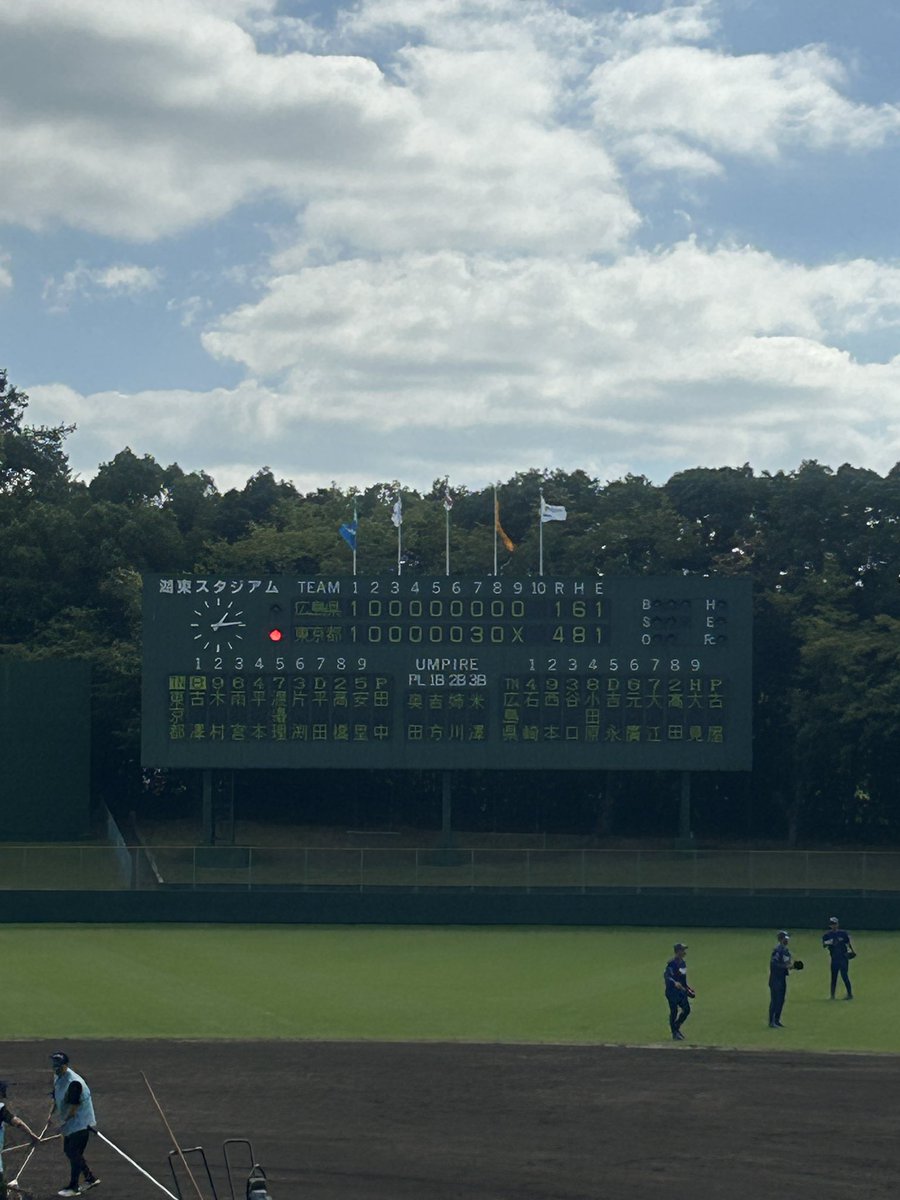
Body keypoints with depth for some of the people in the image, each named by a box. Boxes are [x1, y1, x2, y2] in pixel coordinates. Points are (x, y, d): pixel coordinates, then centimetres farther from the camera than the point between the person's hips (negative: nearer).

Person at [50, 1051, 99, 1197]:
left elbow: (73, 1107, -24)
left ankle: (73, 1187, -2)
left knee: (74, 1153, -9)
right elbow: (56, 1099, 17)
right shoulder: (58, 1078, 5)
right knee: (68, 1150, 15)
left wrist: (64, 1123, -21)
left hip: (80, 1122, -10)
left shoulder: (74, 1082, -25)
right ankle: (90, 1178, 27)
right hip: (70, 1123, 10)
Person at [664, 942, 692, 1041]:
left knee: (687, 1009, 4)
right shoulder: (671, 963, -15)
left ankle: (676, 1028, 23)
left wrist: (687, 989, 24)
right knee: (674, 1011, -3)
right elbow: (666, 976, -26)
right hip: (672, 991, -8)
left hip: (681, 991, 8)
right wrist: (674, 983, -42)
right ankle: (675, 1034, 8)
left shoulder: (683, 963, 12)